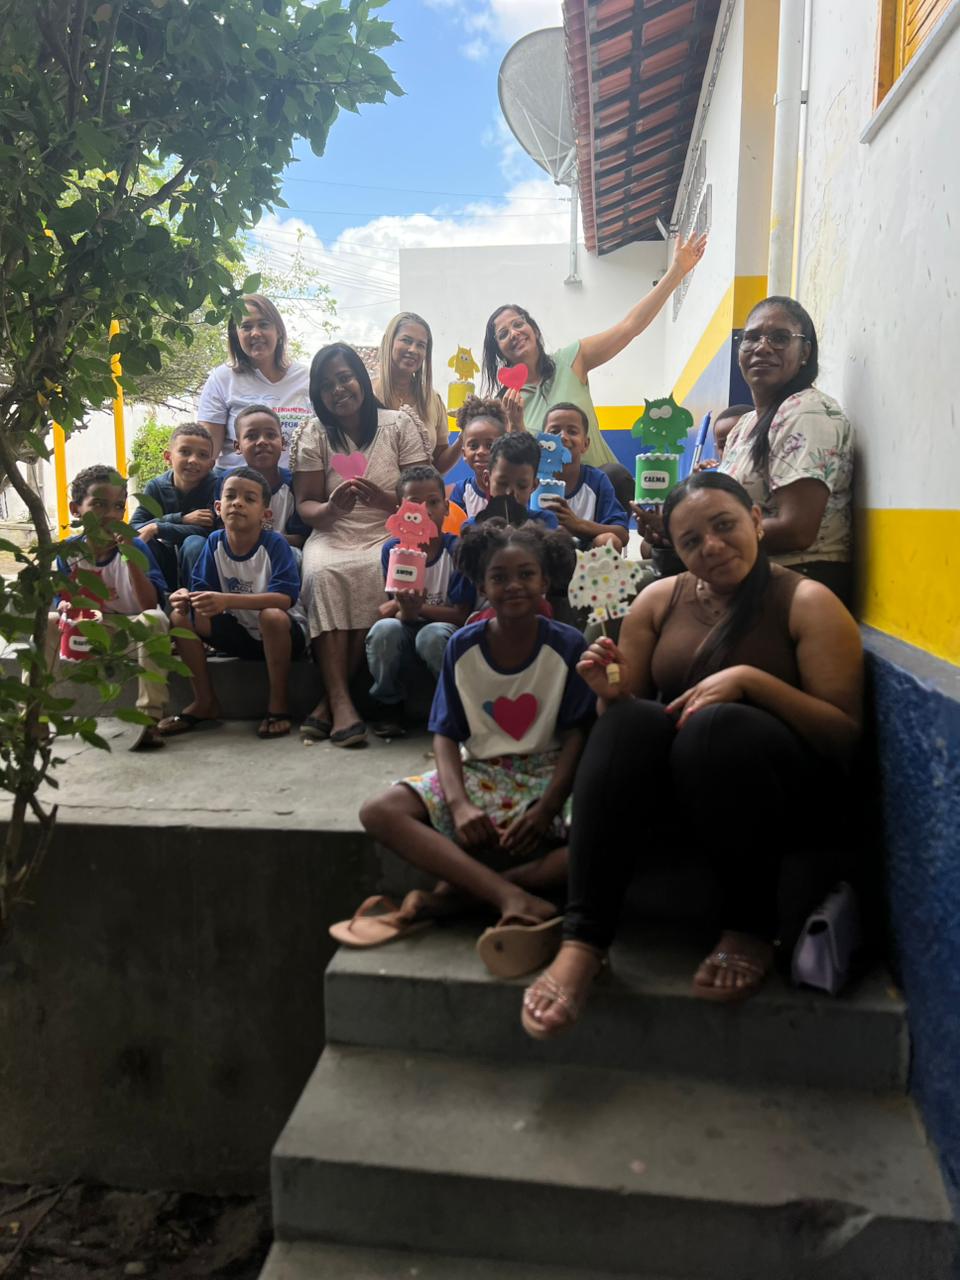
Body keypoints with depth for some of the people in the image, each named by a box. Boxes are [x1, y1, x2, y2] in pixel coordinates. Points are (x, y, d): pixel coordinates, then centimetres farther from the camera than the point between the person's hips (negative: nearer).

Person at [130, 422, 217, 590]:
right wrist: (181, 519, -27)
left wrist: (156, 528, -29)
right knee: (140, 542, -23)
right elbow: (134, 527, -15)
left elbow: (209, 530, -26)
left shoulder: (215, 486, -14)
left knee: (195, 543, -32)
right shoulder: (156, 486, -4)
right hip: (167, 565, 3)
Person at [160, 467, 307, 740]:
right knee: (180, 617, -10)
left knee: (272, 616, -37)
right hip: (239, 634, 5)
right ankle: (205, 702, 1)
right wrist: (187, 599, -34)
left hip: (282, 634, -5)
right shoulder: (215, 542, -6)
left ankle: (279, 703, -17)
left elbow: (285, 597, -33)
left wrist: (227, 600, -42)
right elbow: (203, 590, -8)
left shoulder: (275, 543, -20)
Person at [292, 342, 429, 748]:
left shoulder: (399, 424, 6)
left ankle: (328, 702, -25)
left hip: (388, 533, -1)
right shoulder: (313, 434, 10)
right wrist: (332, 507, -17)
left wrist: (381, 498, -19)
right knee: (322, 574, -33)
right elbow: (305, 506, 6)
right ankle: (341, 704, -35)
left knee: (374, 575, -35)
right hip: (332, 535, 1)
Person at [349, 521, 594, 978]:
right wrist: (459, 803, -19)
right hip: (478, 772, 2)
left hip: (548, 774, -1)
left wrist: (546, 809, -22)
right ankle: (512, 896, -36)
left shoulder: (567, 645, -5)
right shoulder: (462, 647, 0)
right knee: (379, 812, -23)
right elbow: (446, 736, 0)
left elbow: (576, 735, -7)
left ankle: (454, 890, -30)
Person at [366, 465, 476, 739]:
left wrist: (419, 608, -28)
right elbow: (393, 610, -4)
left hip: (445, 630, -2)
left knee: (434, 634, -36)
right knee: (384, 628, -30)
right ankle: (389, 707, -6)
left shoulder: (457, 549, -11)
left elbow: (462, 614, -12)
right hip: (407, 633, 2)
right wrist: (404, 610, -29)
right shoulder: (392, 549, -4)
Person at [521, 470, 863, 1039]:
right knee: (629, 718, -27)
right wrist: (610, 690, -14)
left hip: (787, 797, -3)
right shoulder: (660, 599, 7)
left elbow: (847, 734, -10)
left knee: (717, 723, -34)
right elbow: (625, 705, 9)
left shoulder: (807, 603, -3)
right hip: (675, 792, 3)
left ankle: (752, 928, -14)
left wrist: (750, 680, -23)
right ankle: (583, 940, -31)